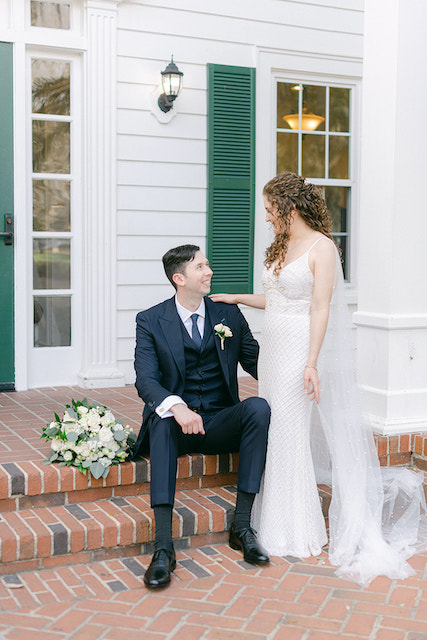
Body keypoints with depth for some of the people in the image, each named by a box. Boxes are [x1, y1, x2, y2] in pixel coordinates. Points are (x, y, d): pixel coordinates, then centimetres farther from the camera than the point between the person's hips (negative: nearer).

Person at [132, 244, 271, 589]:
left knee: (259, 407, -28)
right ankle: (164, 545, -42)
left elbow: (257, 362, 8)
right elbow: (146, 379, -13)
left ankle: (241, 525, -26)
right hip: (176, 422, -2)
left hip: (220, 424, 2)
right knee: (162, 417, -36)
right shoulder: (151, 321, -1)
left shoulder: (229, 314, 8)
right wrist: (176, 406, -34)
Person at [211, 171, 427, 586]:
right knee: (274, 434, 9)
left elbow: (320, 308, -15)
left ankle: (297, 534, 10)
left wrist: (311, 362, -21)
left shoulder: (321, 247, -9)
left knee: (290, 436, -3)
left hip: (300, 347, -8)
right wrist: (237, 298, 23)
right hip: (274, 347, 8)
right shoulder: (281, 247, 15)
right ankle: (277, 524, 20)